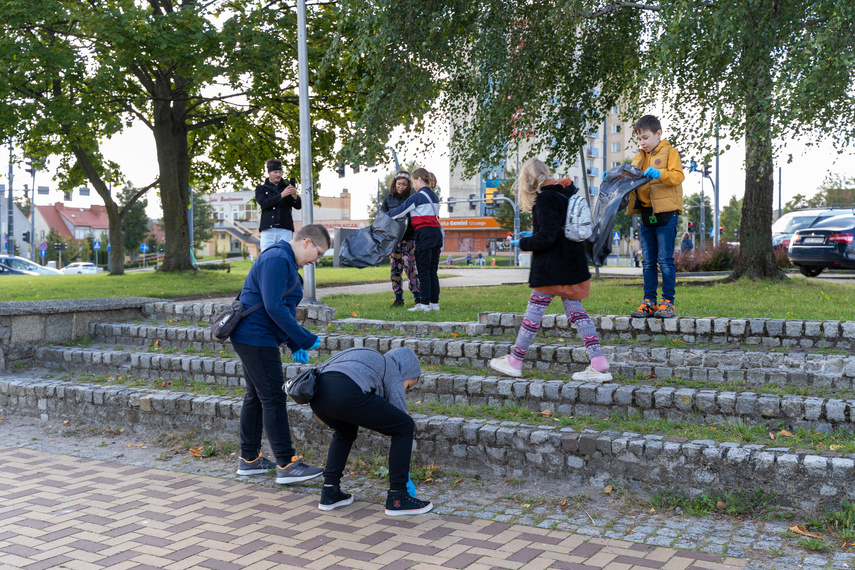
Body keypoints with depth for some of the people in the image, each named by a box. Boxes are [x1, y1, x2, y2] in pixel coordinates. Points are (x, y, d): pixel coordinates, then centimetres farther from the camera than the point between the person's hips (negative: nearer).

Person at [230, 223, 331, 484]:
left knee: (255, 397, 16)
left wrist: (295, 346, 14)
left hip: (250, 338, 11)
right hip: (256, 338, -11)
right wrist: (304, 339, -19)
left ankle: (249, 459, 25)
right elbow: (274, 307, -23)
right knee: (273, 399, -8)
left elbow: (282, 308, 23)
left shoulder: (286, 262, 19)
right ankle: (286, 465, -5)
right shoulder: (277, 259, -16)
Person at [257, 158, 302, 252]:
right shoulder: (261, 189, 14)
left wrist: (295, 196, -18)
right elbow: (264, 204, -6)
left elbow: (298, 206, 5)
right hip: (268, 230, -1)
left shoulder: (286, 187, 16)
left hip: (285, 230, 1)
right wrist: (281, 195, -17)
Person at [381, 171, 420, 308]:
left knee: (410, 267, -9)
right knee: (395, 268, 3)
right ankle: (398, 298, 10)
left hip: (409, 238, -3)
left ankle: (418, 297, -5)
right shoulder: (388, 200, 10)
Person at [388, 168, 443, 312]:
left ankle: (425, 304, -4)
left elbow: (400, 212, -5)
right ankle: (435, 303, 9)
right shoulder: (434, 196, 15)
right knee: (433, 271, 9)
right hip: (436, 233, 8)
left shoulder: (417, 197, -9)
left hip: (424, 233, -8)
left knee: (424, 271, -4)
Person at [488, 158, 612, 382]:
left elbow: (546, 237, -20)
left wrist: (523, 243, -4)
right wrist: (533, 234, 22)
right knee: (575, 310, 8)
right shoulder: (568, 193, 12)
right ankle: (599, 364, 0)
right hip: (573, 265, 8)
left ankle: (514, 362, 12)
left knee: (535, 311, 1)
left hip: (551, 268, -8)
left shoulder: (545, 198, -15)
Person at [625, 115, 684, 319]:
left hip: (666, 212, -6)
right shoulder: (639, 156, 19)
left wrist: (660, 173, -28)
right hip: (646, 214, 6)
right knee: (648, 261, 7)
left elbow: (678, 176, -12)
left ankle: (668, 302, 0)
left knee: (665, 259, -5)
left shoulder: (670, 152, 0)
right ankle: (649, 302, 11)